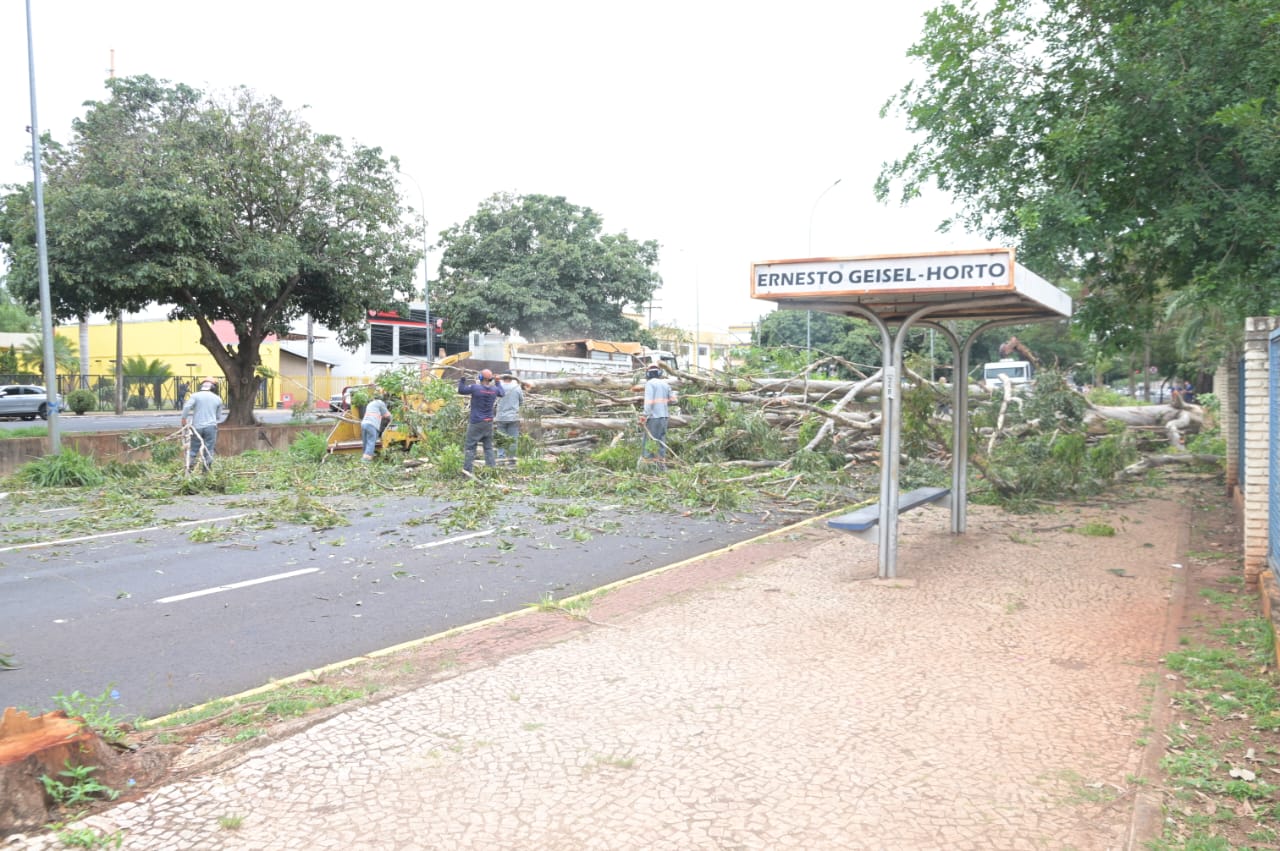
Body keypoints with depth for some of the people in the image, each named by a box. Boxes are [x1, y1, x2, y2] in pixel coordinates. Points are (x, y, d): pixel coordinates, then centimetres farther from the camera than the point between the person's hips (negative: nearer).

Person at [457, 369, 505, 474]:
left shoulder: (475, 388, -15)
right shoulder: (494, 389, 0)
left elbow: (461, 390, -4)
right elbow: (501, 393, 23)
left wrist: (462, 379, 10)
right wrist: (498, 382, 37)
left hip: (476, 422, -4)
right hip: (489, 423, 4)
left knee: (470, 446, 1)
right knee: (488, 447, 12)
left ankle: (467, 469, -3)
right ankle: (491, 467, 10)